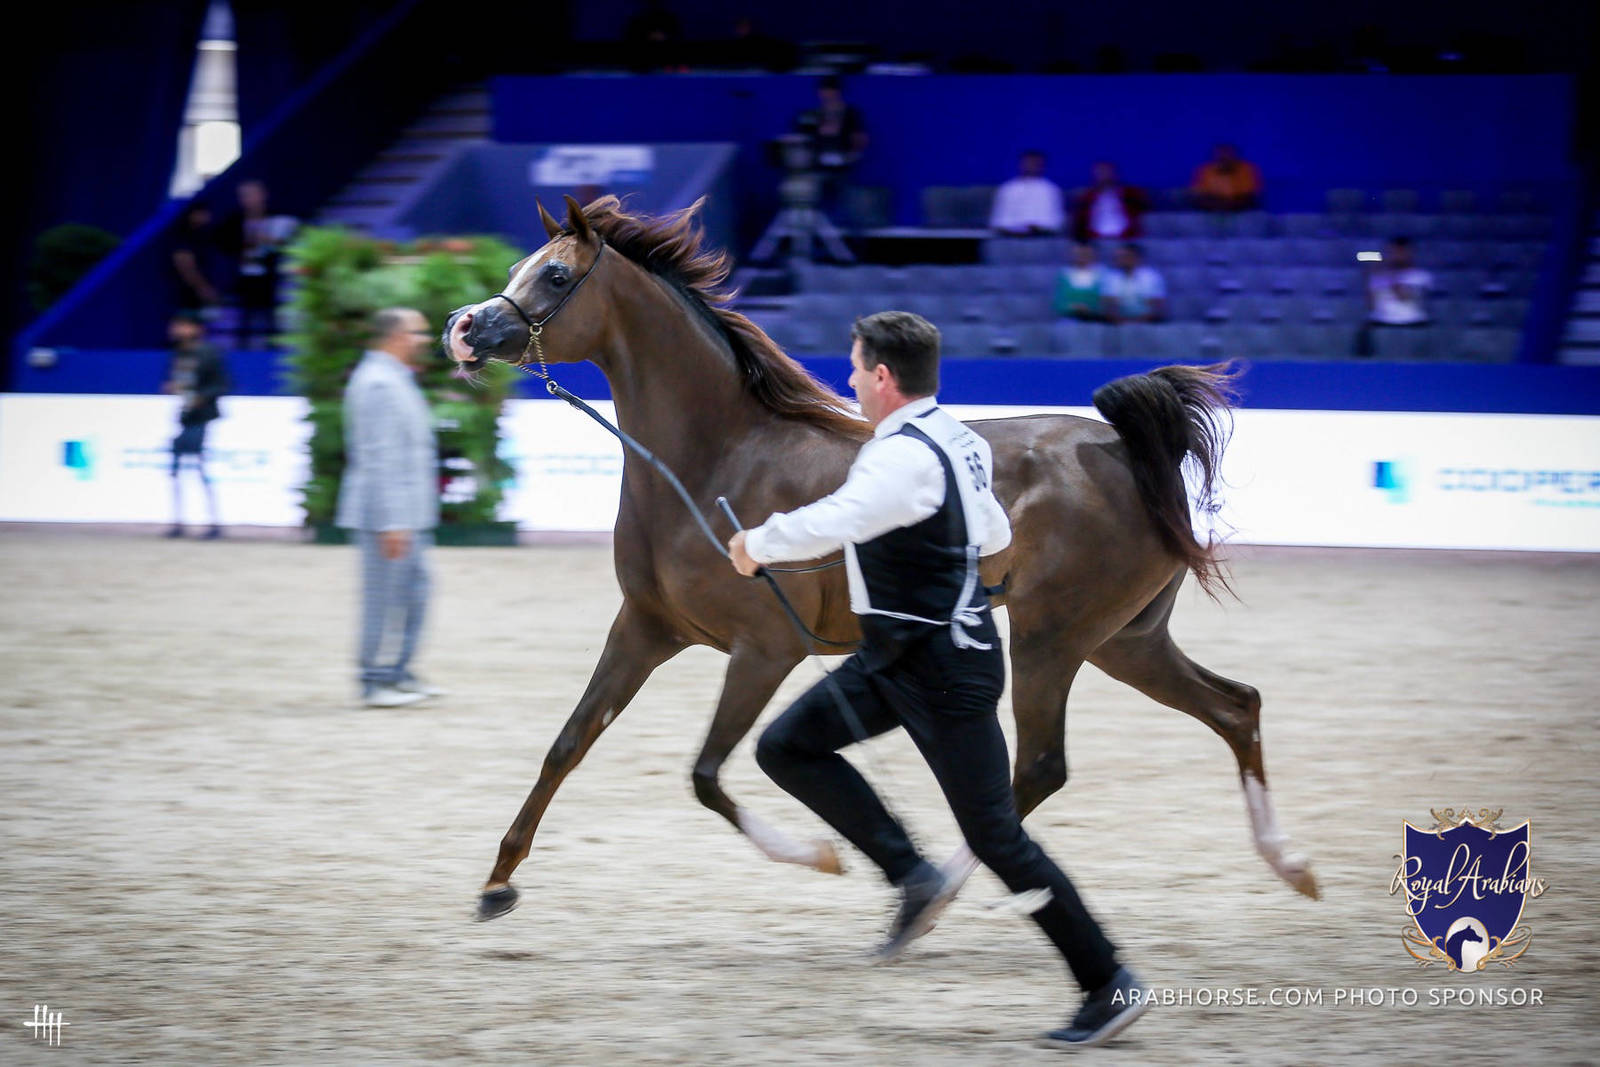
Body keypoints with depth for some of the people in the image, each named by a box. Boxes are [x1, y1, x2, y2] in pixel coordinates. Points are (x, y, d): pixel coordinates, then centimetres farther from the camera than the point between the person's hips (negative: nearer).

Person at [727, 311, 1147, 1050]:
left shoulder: (906, 456, -24)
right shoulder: (957, 442, 8)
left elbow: (829, 524, -38)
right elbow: (995, 535, 22)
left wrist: (756, 544, -20)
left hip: (943, 670, -10)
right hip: (897, 656, 10)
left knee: (994, 836, -3)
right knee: (787, 747, 10)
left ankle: (1109, 986, 6)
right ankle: (914, 877, 10)